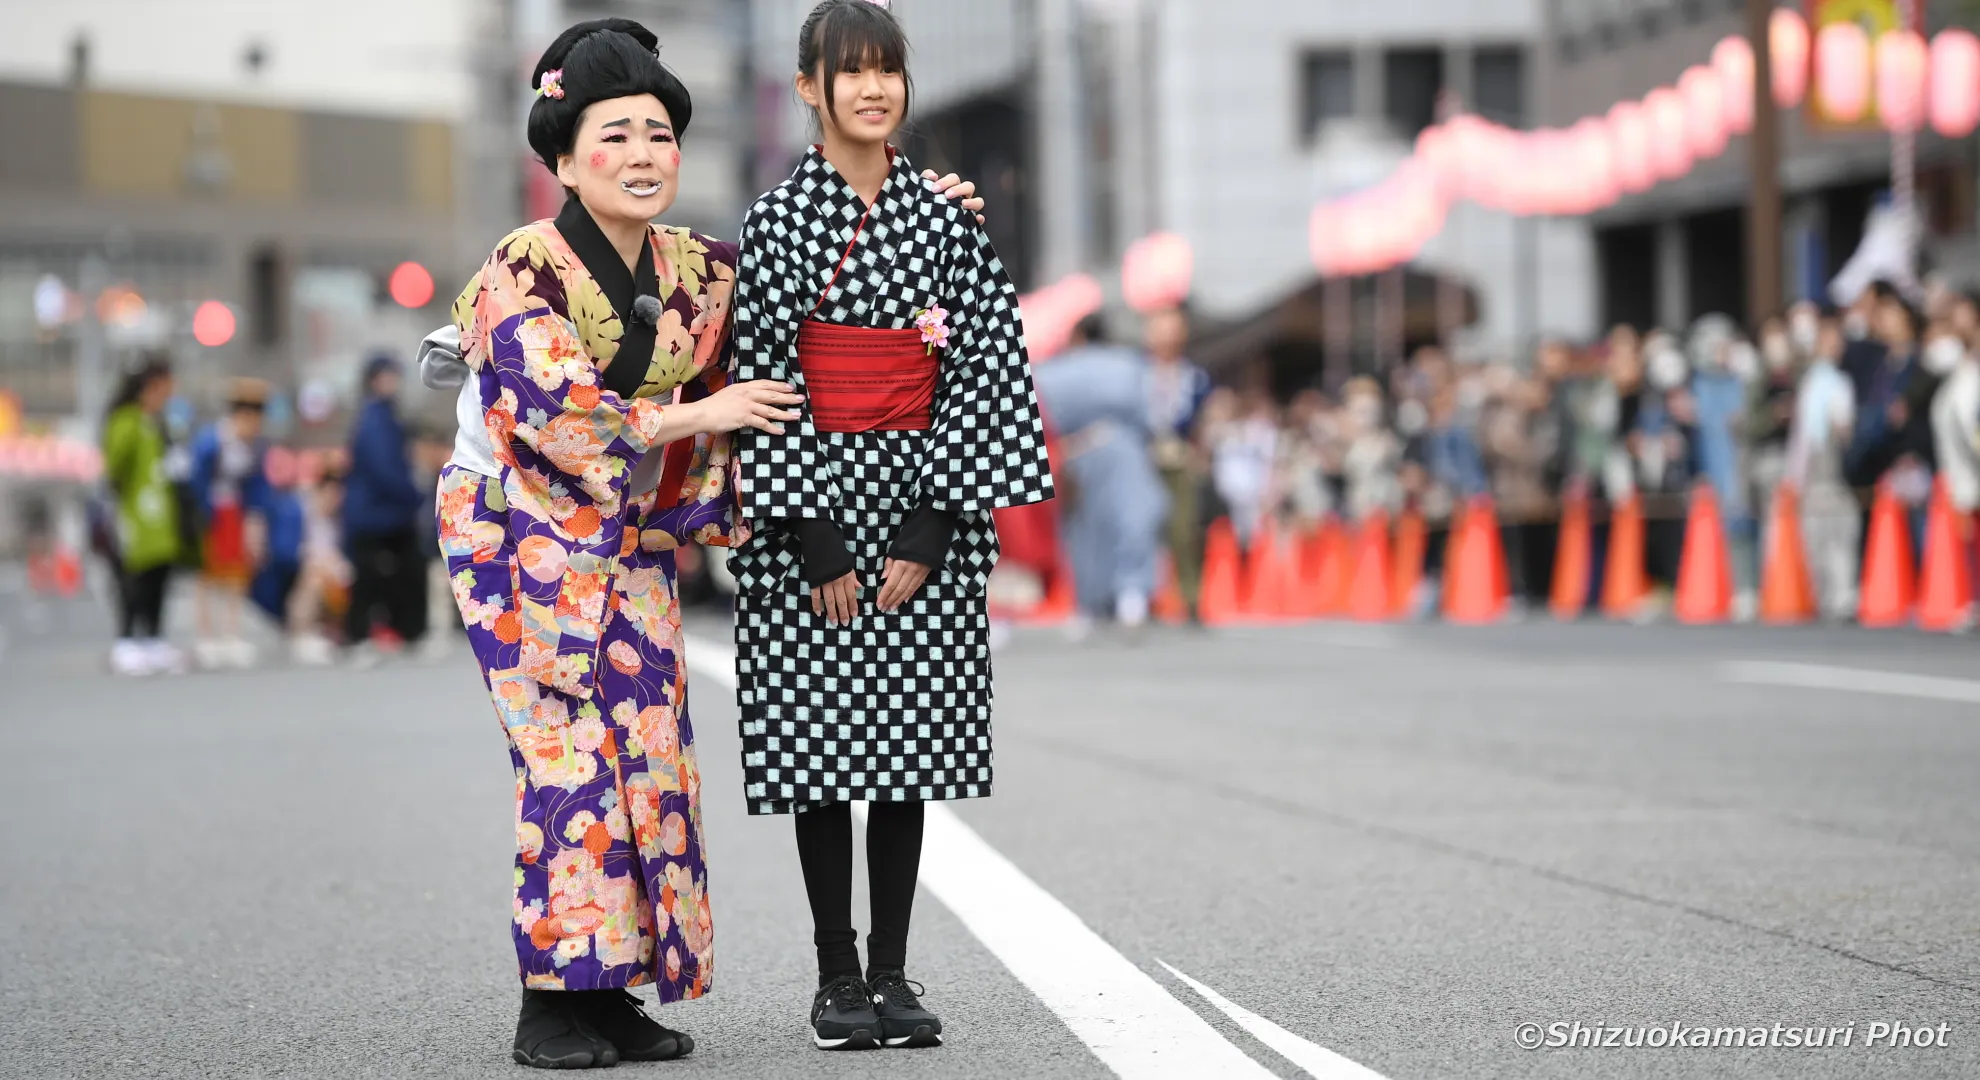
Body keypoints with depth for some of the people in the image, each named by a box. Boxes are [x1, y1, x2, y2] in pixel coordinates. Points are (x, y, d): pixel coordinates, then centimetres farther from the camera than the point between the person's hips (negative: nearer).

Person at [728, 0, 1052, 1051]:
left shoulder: (945, 215, 5)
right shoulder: (776, 219, 0)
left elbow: (987, 365, 1)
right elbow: (764, 376, -5)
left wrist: (932, 525, -8)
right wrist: (812, 535, -12)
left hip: (924, 500, 2)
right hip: (810, 499, -2)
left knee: (907, 734, 4)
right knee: (819, 734, 0)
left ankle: (893, 972, 12)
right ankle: (837, 976, 9)